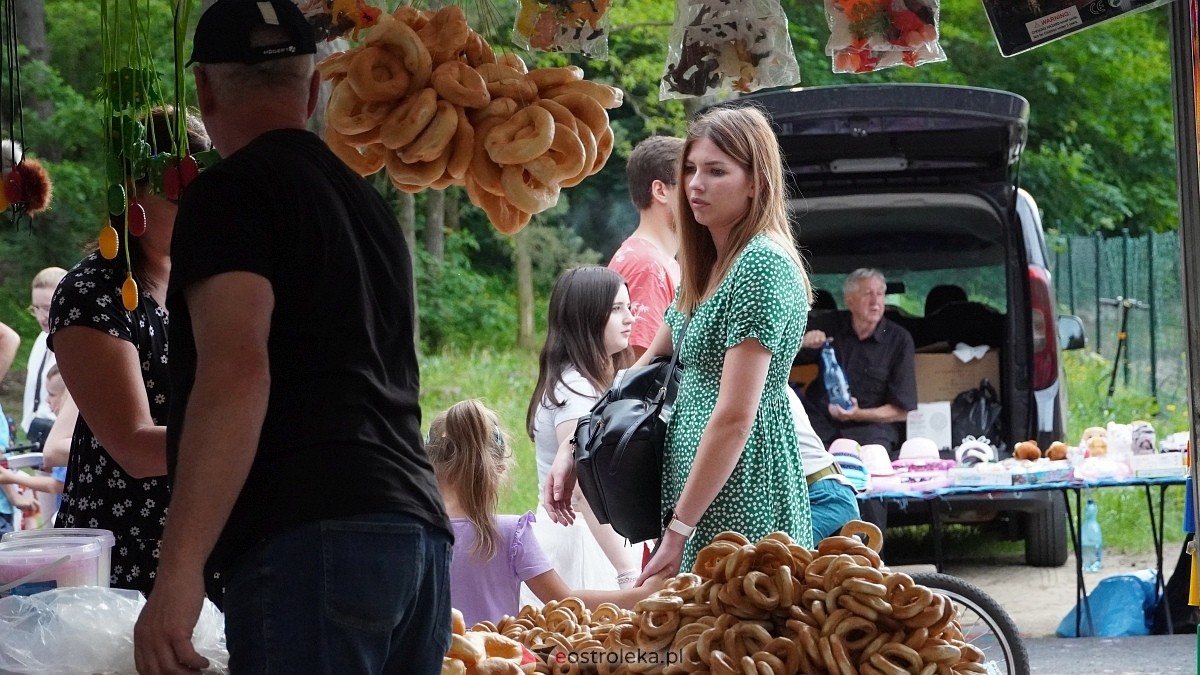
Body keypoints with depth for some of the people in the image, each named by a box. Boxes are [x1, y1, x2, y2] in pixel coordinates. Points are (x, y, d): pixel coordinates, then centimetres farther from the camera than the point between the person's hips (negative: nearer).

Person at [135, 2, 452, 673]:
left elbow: (236, 371, -16)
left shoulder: (232, 192, -1)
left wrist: (178, 571, -21)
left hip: (312, 540, -8)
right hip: (422, 530, 8)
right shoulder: (370, 202, 24)